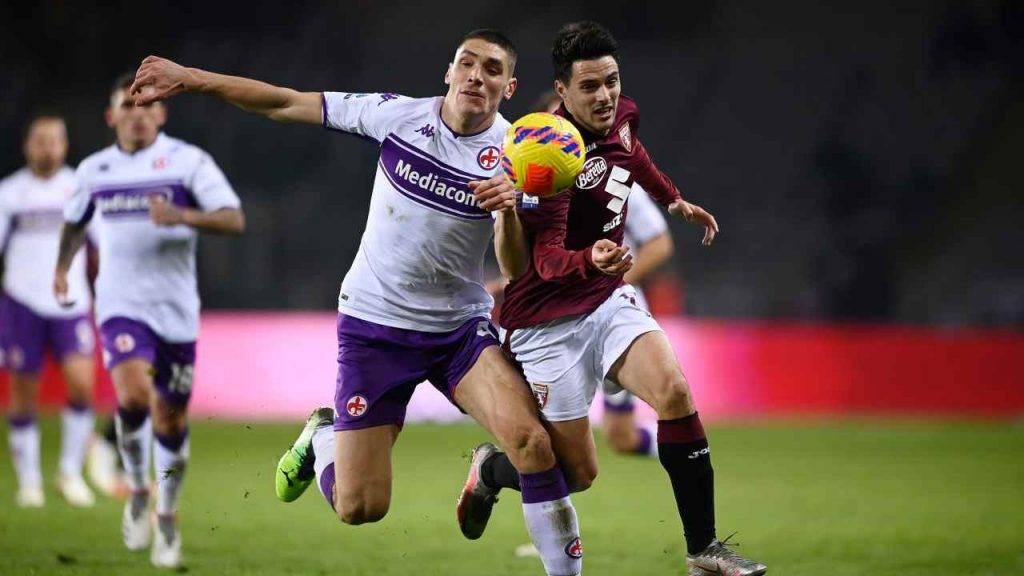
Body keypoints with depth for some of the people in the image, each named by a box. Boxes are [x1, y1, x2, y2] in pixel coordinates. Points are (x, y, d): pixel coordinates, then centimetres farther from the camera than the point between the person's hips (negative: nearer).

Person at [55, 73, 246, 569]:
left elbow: (234, 220, -13)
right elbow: (75, 221, 30)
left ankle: (167, 517, 26)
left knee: (171, 420, 5)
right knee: (133, 396, -25)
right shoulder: (94, 169, 8)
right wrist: (62, 266, 22)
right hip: (121, 306, 0)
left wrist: (181, 216, -27)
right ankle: (137, 490, -1)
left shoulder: (187, 161, -2)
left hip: (176, 309, 0)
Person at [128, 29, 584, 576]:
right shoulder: (398, 114, -9)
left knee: (533, 443, -25)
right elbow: (287, 103, -3)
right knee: (359, 508, -3)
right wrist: (188, 78, -5)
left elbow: (517, 270, -13)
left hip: (461, 327, 0)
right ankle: (322, 438, 31)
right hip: (374, 325, 0)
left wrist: (509, 212, -33)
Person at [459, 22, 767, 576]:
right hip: (548, 322, -6)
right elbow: (546, 258, -31)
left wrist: (675, 200, 39)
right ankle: (489, 469, 29)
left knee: (674, 391, -21)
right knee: (578, 473, -5)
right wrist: (591, 261, -51)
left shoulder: (621, 116, 1)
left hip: (610, 301, 6)